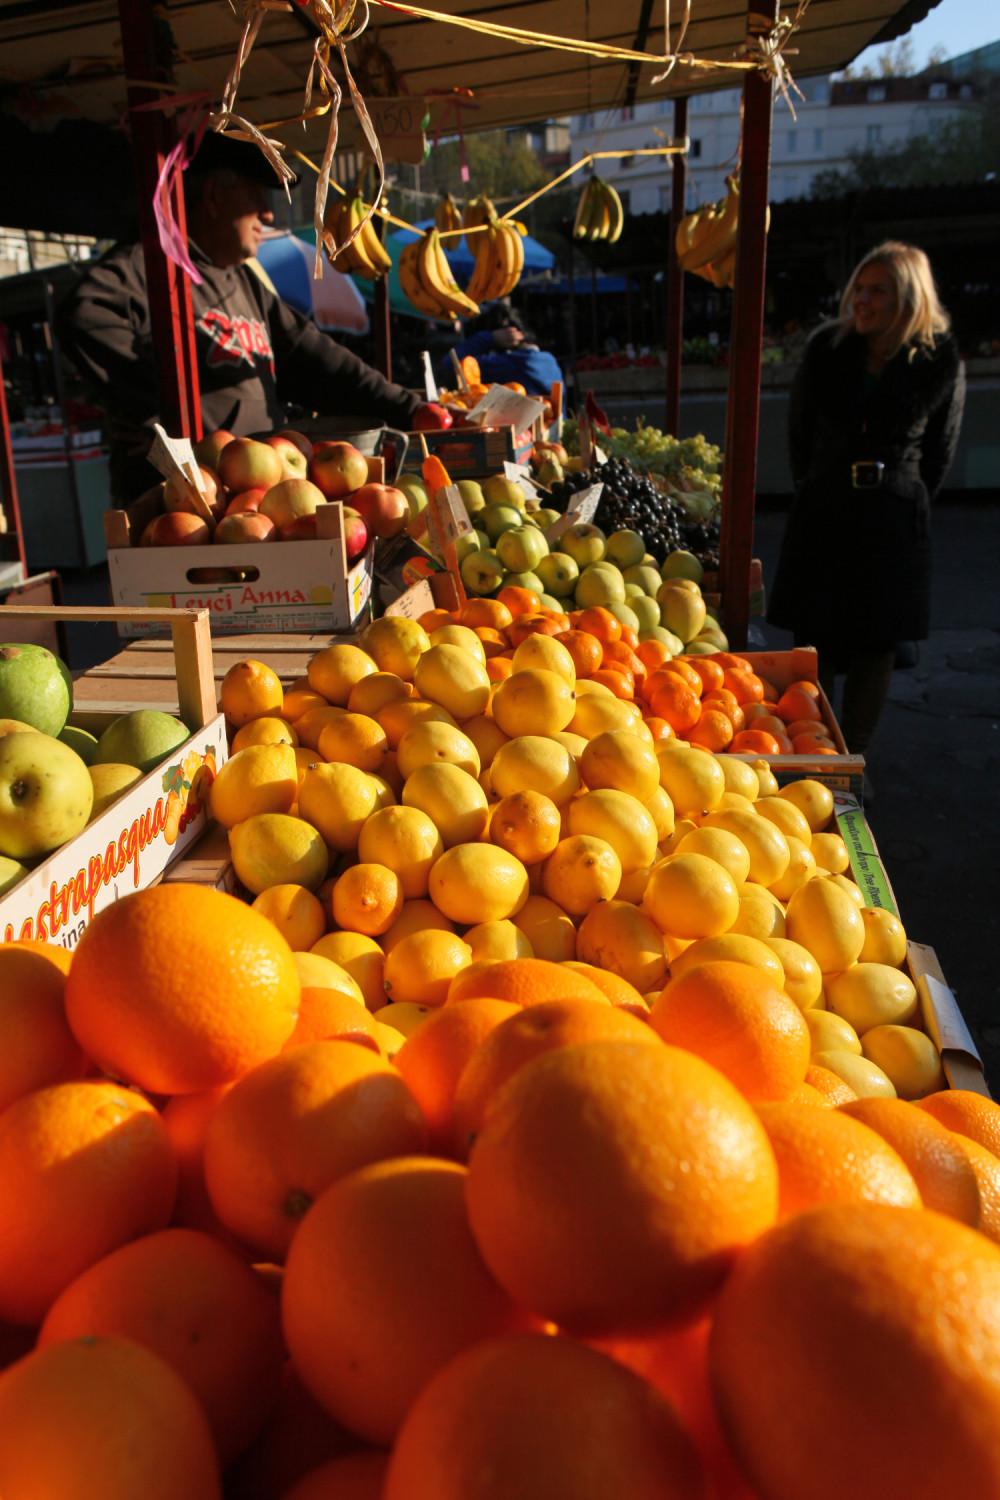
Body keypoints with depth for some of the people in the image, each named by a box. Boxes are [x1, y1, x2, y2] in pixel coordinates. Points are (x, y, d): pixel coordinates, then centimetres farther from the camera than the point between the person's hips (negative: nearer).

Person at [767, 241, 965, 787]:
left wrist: (903, 500, 10)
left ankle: (853, 758, 21)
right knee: (815, 642, 2)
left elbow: (938, 454, 7)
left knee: (877, 646, 5)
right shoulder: (825, 350, -2)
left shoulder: (940, 363, -4)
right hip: (824, 512, 1)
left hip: (896, 520, 0)